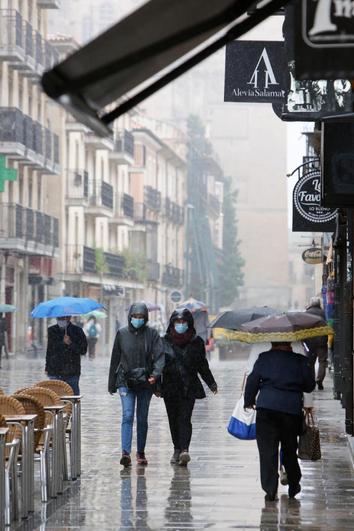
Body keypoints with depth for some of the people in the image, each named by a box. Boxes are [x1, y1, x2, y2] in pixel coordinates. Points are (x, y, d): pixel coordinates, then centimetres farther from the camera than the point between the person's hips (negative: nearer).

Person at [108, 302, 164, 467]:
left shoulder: (152, 334, 1)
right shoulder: (122, 334, 3)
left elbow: (159, 356, -8)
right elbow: (115, 359, 9)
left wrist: (155, 374, -26)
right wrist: (112, 384, 11)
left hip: (145, 383, 1)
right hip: (126, 382, -1)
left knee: (142, 419, 9)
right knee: (127, 416, -14)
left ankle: (141, 453, 21)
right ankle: (126, 453, -21)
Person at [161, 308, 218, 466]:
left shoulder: (196, 342, 4)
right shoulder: (165, 341, 3)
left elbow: (203, 365, 13)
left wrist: (211, 383, 11)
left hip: (189, 388, -2)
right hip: (170, 386, 2)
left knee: (184, 419, -13)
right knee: (173, 420, 7)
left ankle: (184, 450, -23)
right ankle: (177, 449, 19)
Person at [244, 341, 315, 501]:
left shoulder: (264, 358, 5)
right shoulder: (300, 361, 5)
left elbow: (252, 381, 4)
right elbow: (309, 386, 11)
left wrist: (249, 401, 17)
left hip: (266, 406, -1)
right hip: (292, 409, 1)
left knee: (267, 450, 1)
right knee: (289, 449, 16)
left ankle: (270, 490, -6)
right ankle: (293, 486, 27)